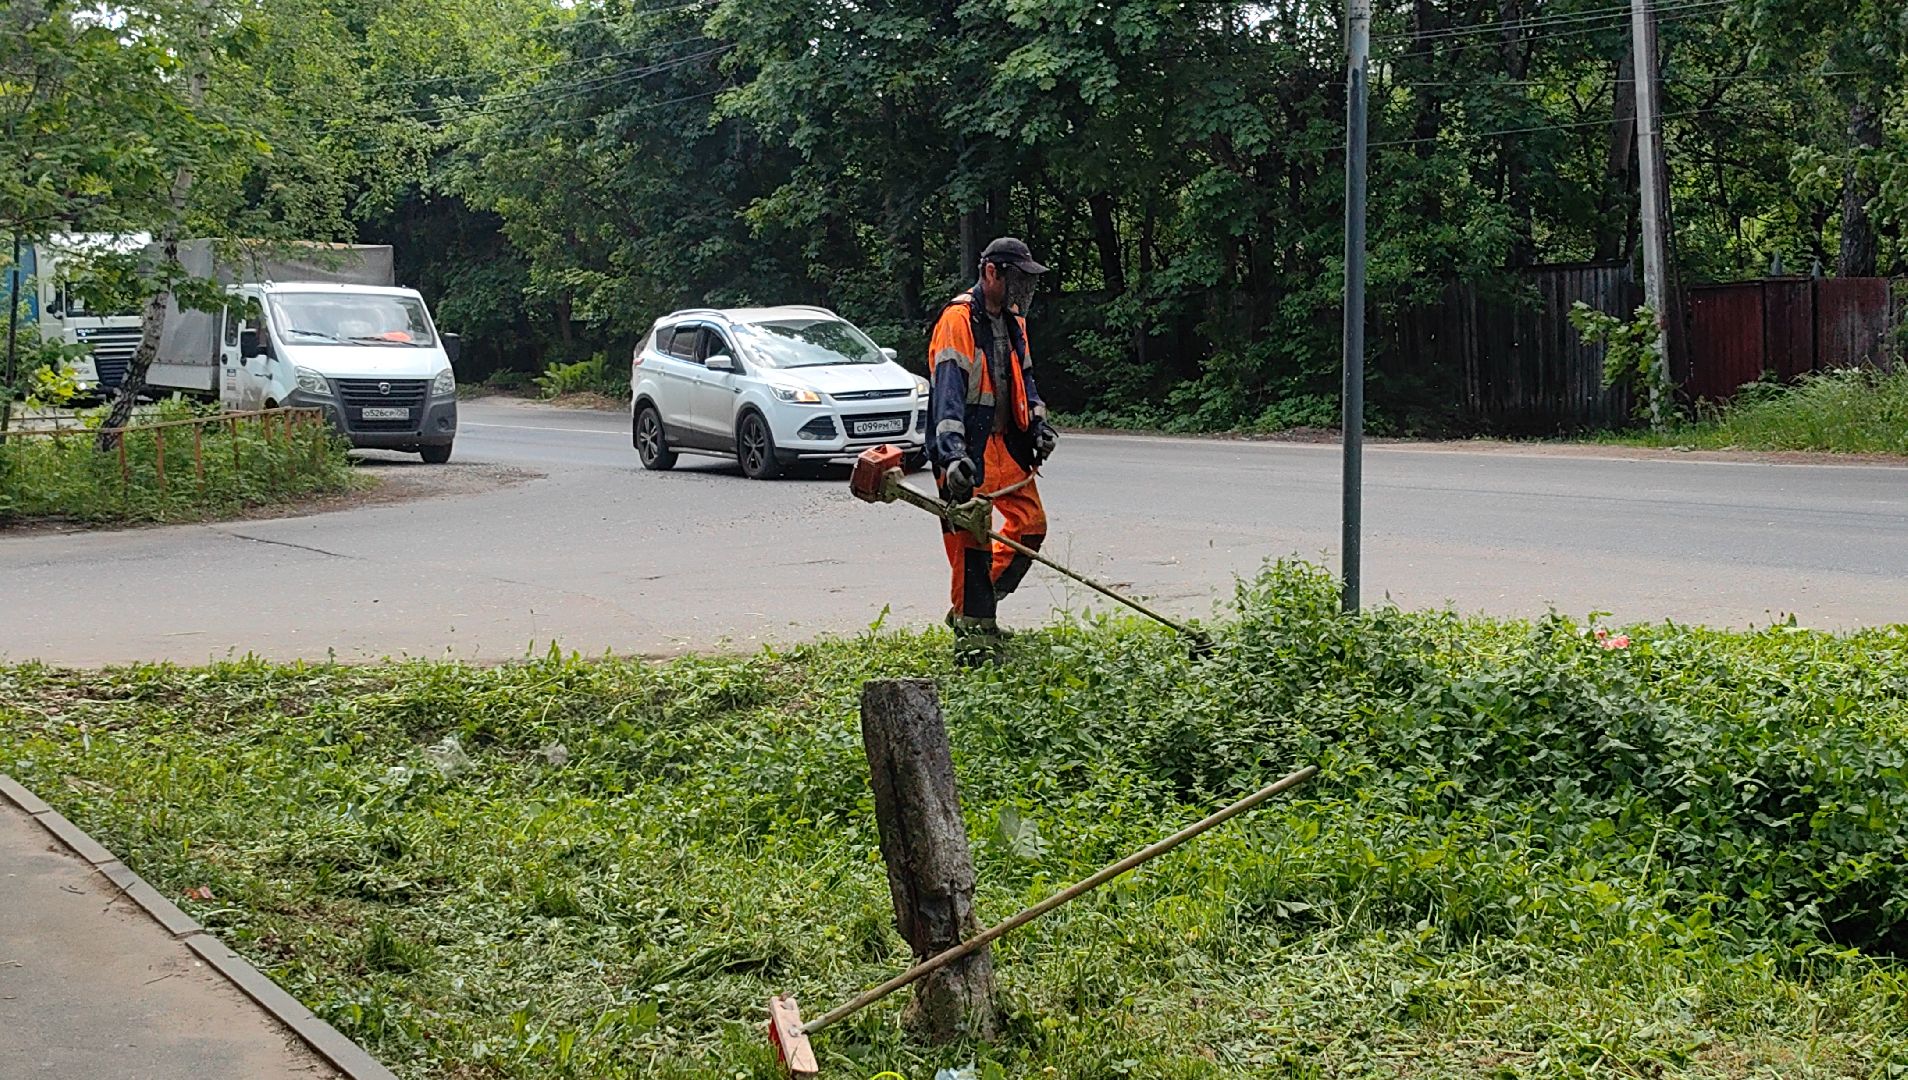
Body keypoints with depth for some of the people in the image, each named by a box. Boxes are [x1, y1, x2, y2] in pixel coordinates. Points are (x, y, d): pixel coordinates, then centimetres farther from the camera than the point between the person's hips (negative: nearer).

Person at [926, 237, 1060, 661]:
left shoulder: (1012, 320, 14)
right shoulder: (958, 319, -15)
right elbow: (948, 389, -25)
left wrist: (1038, 423, 8)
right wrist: (953, 455, -35)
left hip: (1004, 443, 9)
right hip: (966, 448, -9)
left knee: (1031, 521, 11)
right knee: (971, 534, -9)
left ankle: (975, 608, 22)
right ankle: (971, 633, -3)